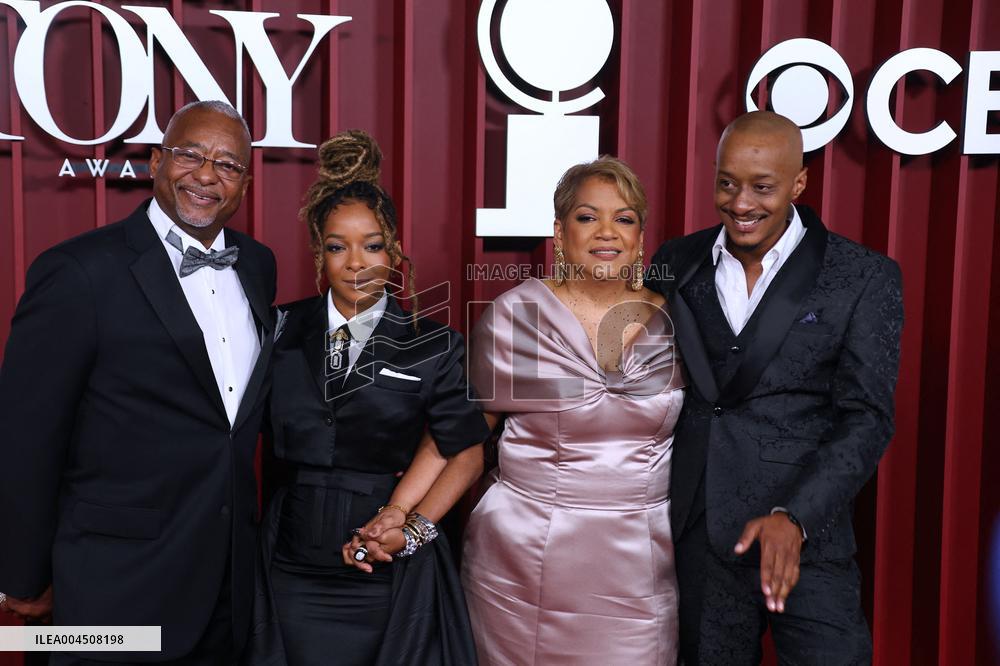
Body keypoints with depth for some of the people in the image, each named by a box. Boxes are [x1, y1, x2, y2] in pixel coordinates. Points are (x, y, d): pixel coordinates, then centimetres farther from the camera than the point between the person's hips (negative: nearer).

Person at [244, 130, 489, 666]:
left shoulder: (434, 346, -4)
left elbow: (464, 451, 0)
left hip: (392, 578, -1)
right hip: (293, 570, 2)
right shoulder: (283, 331, 2)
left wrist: (410, 525, -13)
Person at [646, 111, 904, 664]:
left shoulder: (864, 278, -5)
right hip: (694, 536, 3)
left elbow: (865, 418, -10)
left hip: (806, 538, -2)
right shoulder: (675, 263, 4)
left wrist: (794, 517, -22)